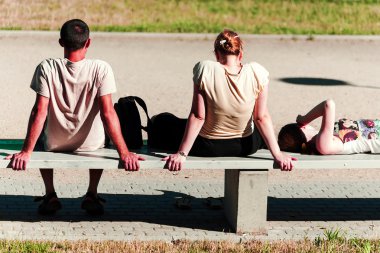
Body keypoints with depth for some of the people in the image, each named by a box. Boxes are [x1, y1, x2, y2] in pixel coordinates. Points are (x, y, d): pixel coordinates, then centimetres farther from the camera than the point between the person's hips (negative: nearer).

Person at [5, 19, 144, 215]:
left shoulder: (47, 68, -18)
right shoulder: (101, 69, -20)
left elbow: (39, 112, -20)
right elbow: (107, 113, -22)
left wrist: (26, 152, -16)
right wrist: (123, 152, -20)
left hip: (54, 145, 0)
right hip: (90, 145, 0)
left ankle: (50, 194, 24)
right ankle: (92, 194, 25)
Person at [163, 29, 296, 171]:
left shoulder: (205, 70, -19)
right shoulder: (257, 73, -14)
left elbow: (198, 117, -18)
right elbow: (261, 118, -12)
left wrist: (181, 154, -13)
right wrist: (277, 154, -6)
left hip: (208, 147, -3)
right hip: (245, 147, 3)